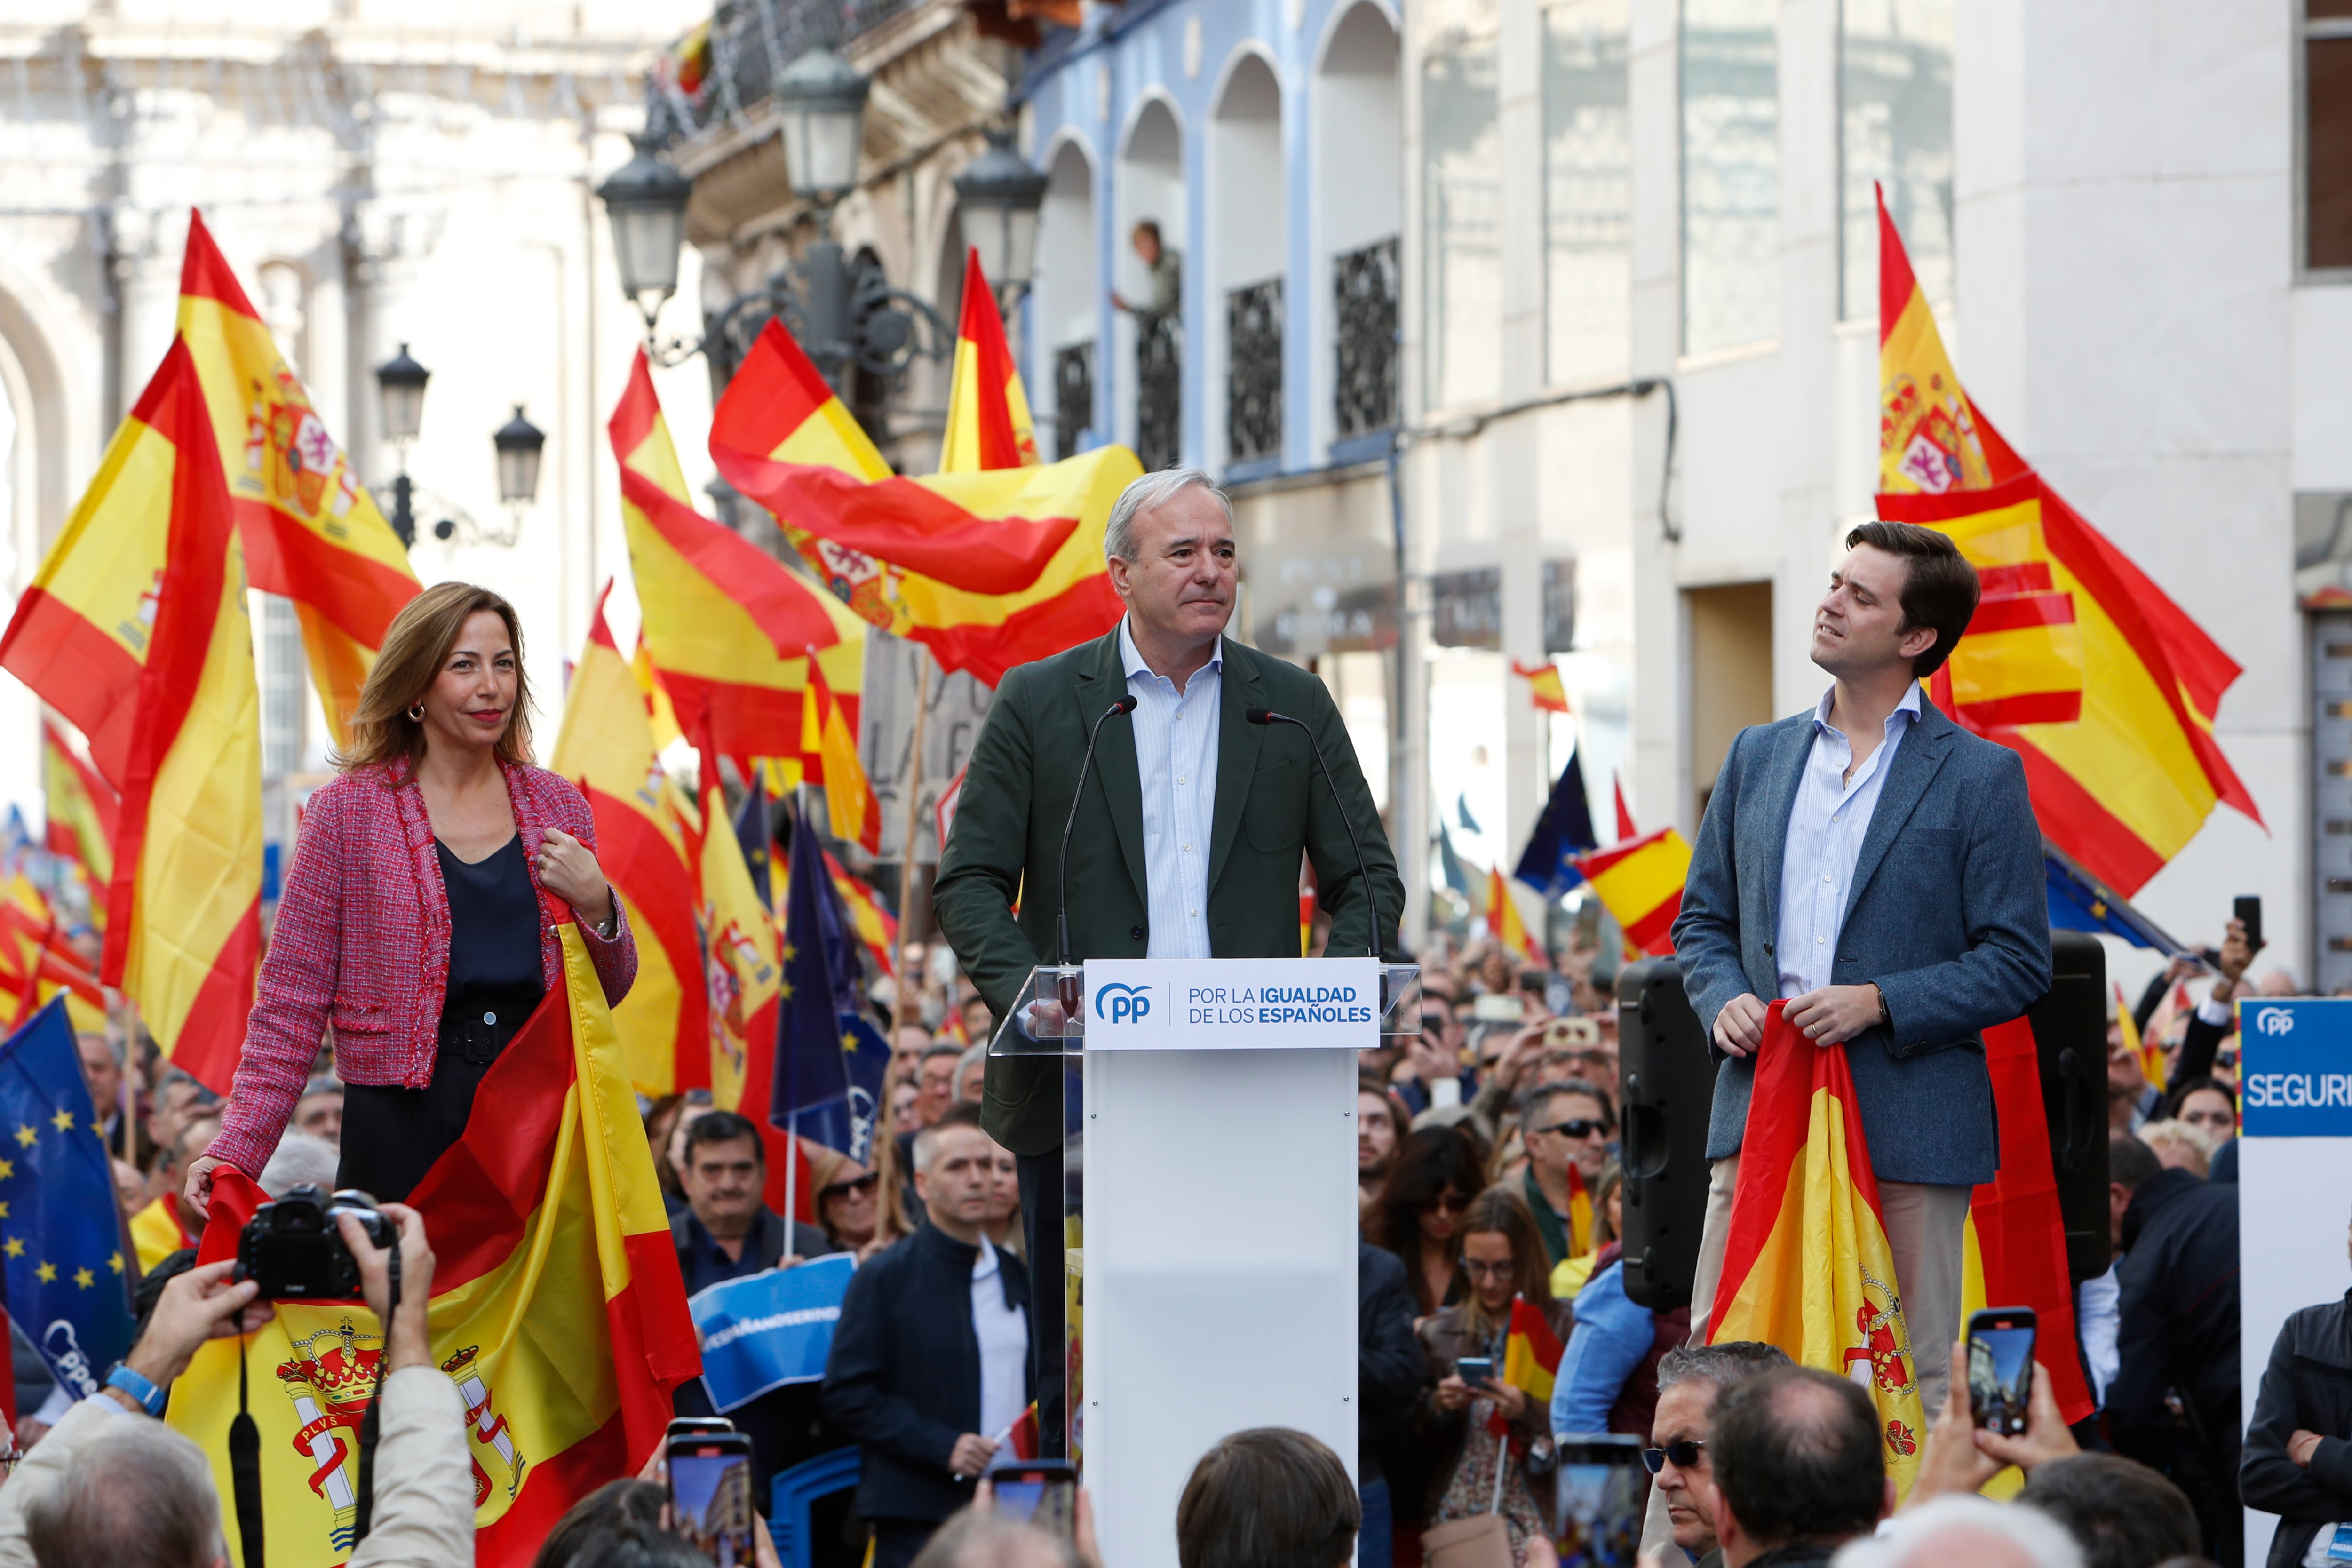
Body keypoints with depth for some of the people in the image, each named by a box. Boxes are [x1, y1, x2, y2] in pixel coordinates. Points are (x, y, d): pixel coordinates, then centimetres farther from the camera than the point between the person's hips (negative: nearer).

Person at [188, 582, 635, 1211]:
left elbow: (609, 992, 18)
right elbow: (293, 1001, -1)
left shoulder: (556, 805, 11)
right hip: (403, 1127, -3)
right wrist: (237, 1148, -11)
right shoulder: (349, 811, 1)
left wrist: (595, 906, -3)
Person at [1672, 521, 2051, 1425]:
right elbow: (1702, 921, 20)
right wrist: (1724, 999, -2)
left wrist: (1880, 1004, -14)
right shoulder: (1757, 757, 15)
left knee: (1910, 1386, 0)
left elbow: (2019, 962, -2)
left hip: (1907, 1132, -4)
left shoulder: (1981, 778, 1)